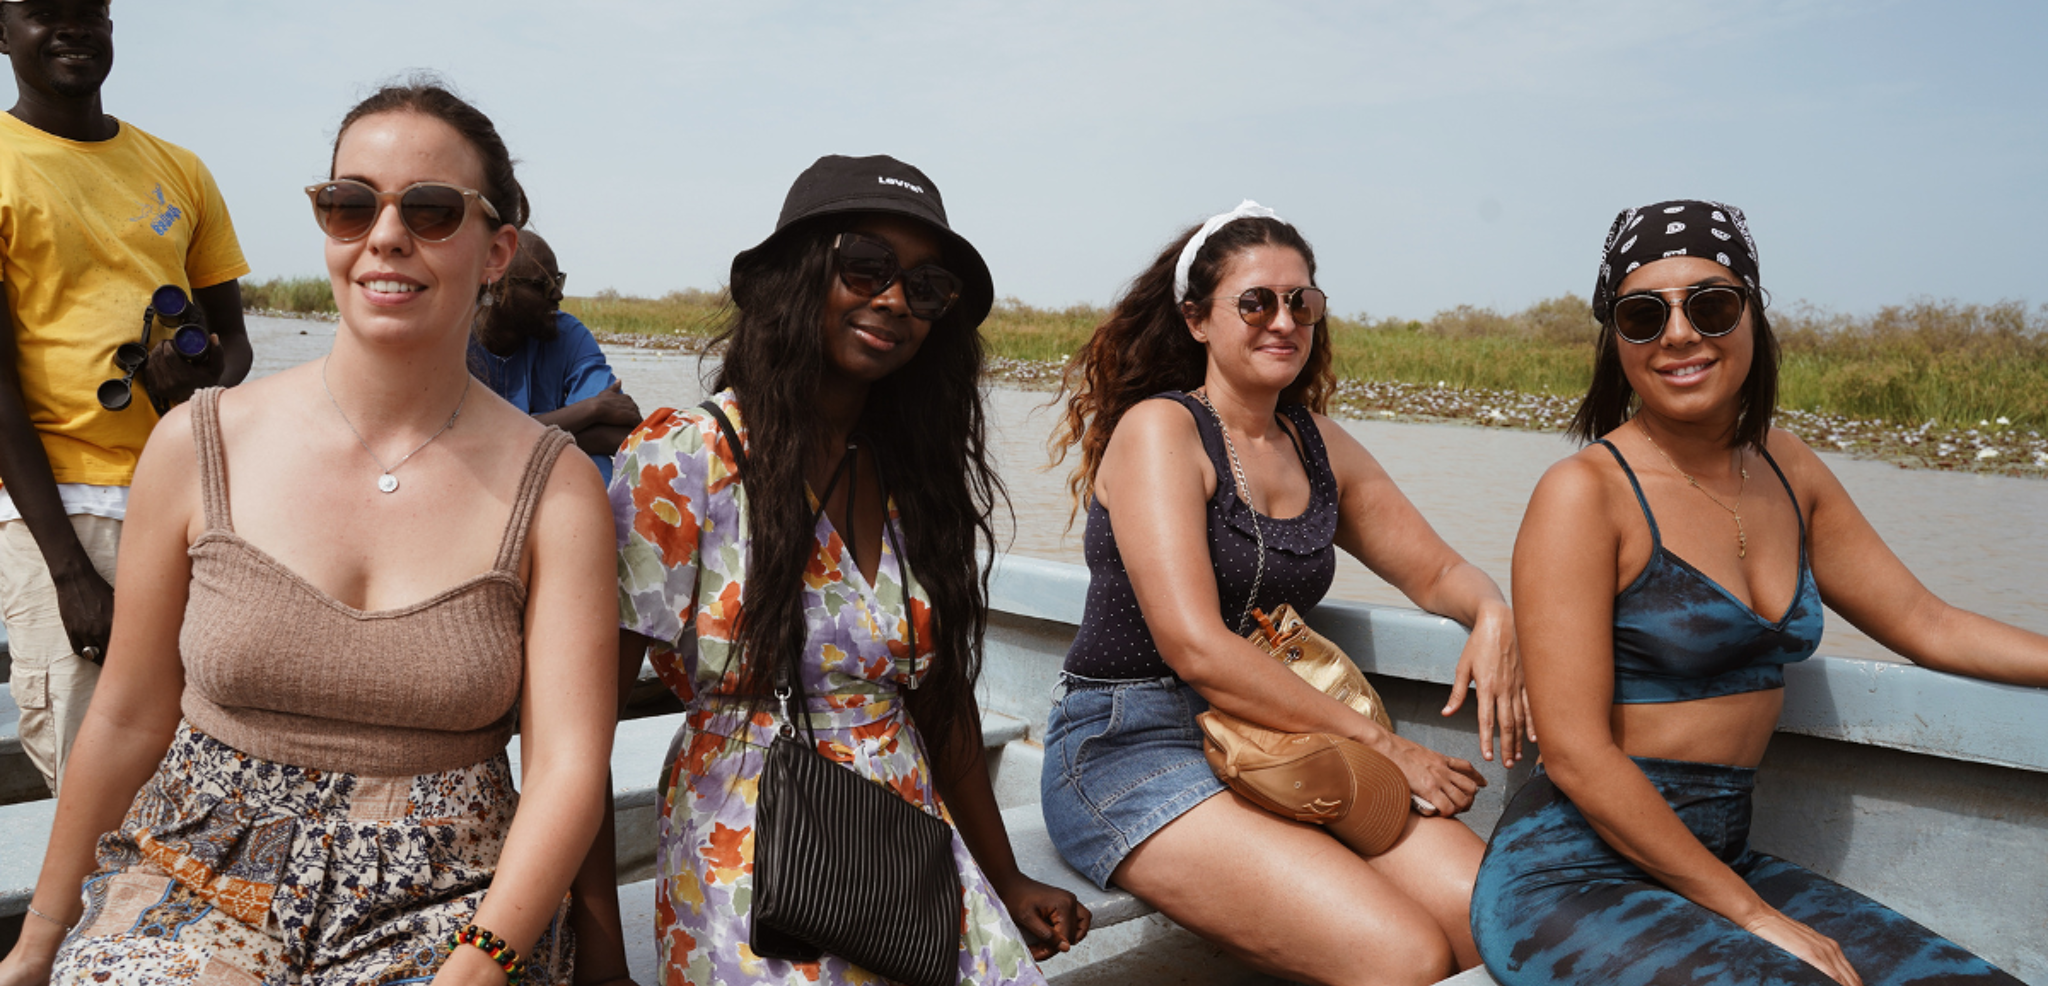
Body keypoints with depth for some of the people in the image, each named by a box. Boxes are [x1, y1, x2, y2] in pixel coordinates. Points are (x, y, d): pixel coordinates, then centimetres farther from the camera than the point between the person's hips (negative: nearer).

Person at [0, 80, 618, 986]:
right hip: (203, 877, 1)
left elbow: (569, 765, -9)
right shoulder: (200, 446, -1)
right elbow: (127, 718, 7)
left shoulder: (553, 487, -6)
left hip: (447, 903, -1)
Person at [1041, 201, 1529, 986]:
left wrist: (1493, 614, -3)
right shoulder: (1159, 428, -8)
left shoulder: (1319, 445, 13)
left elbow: (1434, 570, 22)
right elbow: (1197, 648, -17)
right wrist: (1380, 743, -14)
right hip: (1129, 746, -6)